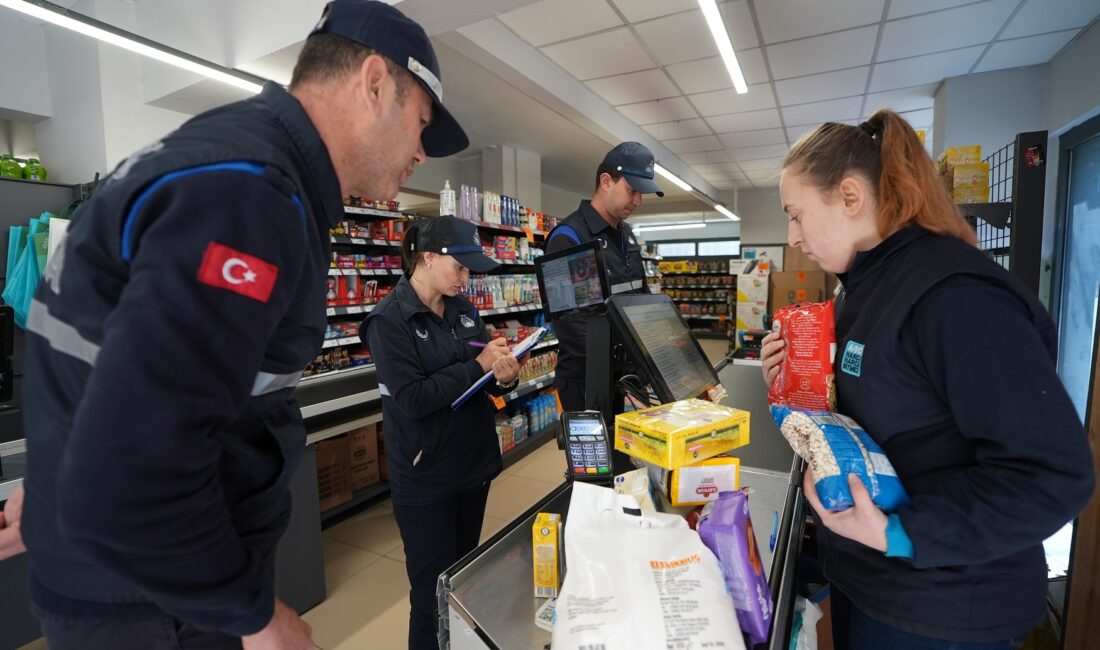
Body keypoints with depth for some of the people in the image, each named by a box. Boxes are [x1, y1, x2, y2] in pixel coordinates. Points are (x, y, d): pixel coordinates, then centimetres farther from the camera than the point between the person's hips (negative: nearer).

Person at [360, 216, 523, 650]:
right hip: (425, 477, -6)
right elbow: (412, 399, -24)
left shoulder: (464, 310, 4)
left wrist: (505, 375, -14)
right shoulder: (389, 320, -15)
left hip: (474, 464, 7)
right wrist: (477, 366, -20)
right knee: (434, 590, 10)